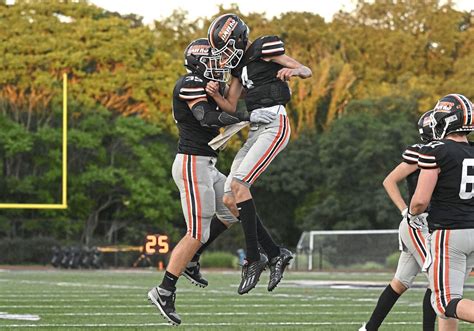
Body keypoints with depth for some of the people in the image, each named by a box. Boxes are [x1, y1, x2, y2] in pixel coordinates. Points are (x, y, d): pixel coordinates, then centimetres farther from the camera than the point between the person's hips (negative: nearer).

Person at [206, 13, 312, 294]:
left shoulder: (265, 49, -3)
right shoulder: (239, 64, 20)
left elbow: (307, 71, -7)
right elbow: (230, 108, 18)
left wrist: (292, 70, -30)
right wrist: (215, 94, -2)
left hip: (274, 125, -9)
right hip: (256, 131, 9)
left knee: (239, 184, -22)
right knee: (230, 200, 2)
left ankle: (254, 259, -18)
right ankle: (276, 253, 8)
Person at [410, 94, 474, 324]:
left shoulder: (436, 152, -12)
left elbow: (421, 200, -15)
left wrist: (412, 213, 6)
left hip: (447, 234, -7)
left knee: (446, 303, -6)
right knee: (447, 296, 19)